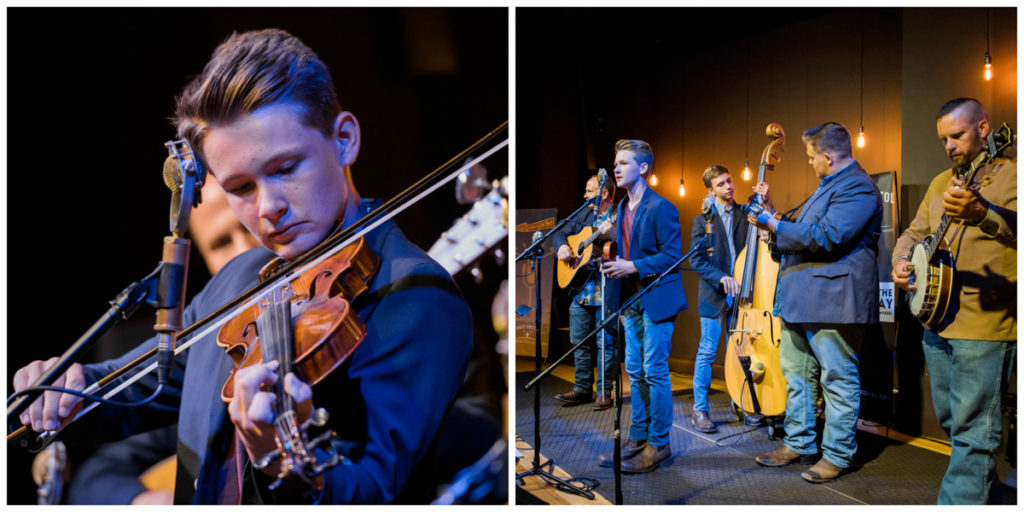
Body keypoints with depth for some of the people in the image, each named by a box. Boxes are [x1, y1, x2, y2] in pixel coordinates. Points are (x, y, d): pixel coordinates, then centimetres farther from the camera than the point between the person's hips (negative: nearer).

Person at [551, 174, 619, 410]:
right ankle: (582, 389, 23)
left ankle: (605, 391, 12)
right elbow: (561, 232, 21)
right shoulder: (586, 216, 15)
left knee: (605, 342, 1)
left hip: (606, 293, -7)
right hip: (580, 290, 7)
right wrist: (563, 246, 1)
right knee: (579, 341, 12)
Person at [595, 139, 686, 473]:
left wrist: (633, 266, -20)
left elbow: (672, 255, -15)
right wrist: (617, 262, 2)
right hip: (632, 300, 8)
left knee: (654, 371, -3)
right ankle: (637, 439, 24)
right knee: (636, 372, 13)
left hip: (656, 301, -8)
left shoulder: (660, 208, -11)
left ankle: (658, 443, 10)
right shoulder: (622, 207, 14)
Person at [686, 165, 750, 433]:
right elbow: (696, 260, -4)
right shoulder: (703, 220, 3)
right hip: (714, 295, -3)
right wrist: (721, 277, -17)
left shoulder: (745, 214, 11)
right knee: (707, 352, -1)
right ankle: (700, 410, 7)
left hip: (740, 293, 3)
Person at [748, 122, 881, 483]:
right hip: (802, 299, 11)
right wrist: (773, 209, 22)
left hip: (832, 299, -11)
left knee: (838, 378, 1)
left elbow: (826, 238, -24)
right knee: (797, 373, 16)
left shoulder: (857, 187, -13)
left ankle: (837, 455, 12)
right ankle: (799, 444, 27)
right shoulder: (829, 185, 21)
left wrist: (775, 226, -17)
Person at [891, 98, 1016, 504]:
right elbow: (915, 232, 21)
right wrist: (901, 261, 2)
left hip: (986, 323, -7)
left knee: (972, 428, -6)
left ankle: (960, 498, 2)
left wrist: (982, 214, -41)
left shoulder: (1011, 174, -8)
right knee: (951, 420, 19)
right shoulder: (942, 182, 15)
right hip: (937, 320, 8)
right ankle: (984, 482, 38)